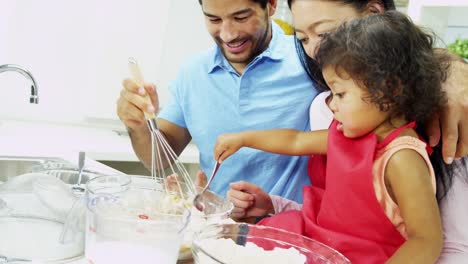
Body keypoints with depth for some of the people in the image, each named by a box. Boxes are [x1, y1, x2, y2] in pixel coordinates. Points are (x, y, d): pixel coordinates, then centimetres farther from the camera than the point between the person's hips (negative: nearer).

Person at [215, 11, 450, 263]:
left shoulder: (402, 158, -24)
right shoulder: (349, 132, 3)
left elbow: (427, 242, -27)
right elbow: (296, 141, 19)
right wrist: (242, 138, 26)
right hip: (320, 239, 9)